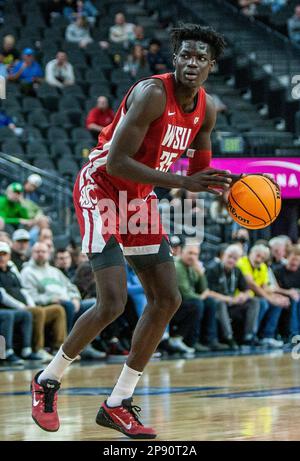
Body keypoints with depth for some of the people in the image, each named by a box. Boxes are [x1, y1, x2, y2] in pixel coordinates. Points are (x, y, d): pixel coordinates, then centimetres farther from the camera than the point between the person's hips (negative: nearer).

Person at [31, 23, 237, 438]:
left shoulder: (206, 109, 1)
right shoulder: (152, 93, -25)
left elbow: (200, 169, 14)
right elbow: (116, 162, -30)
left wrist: (228, 187, -9)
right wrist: (184, 183, -35)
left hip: (140, 198, 8)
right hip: (100, 189, -8)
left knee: (167, 299, 3)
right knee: (112, 302, -17)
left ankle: (118, 404, 11)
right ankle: (48, 381, 5)